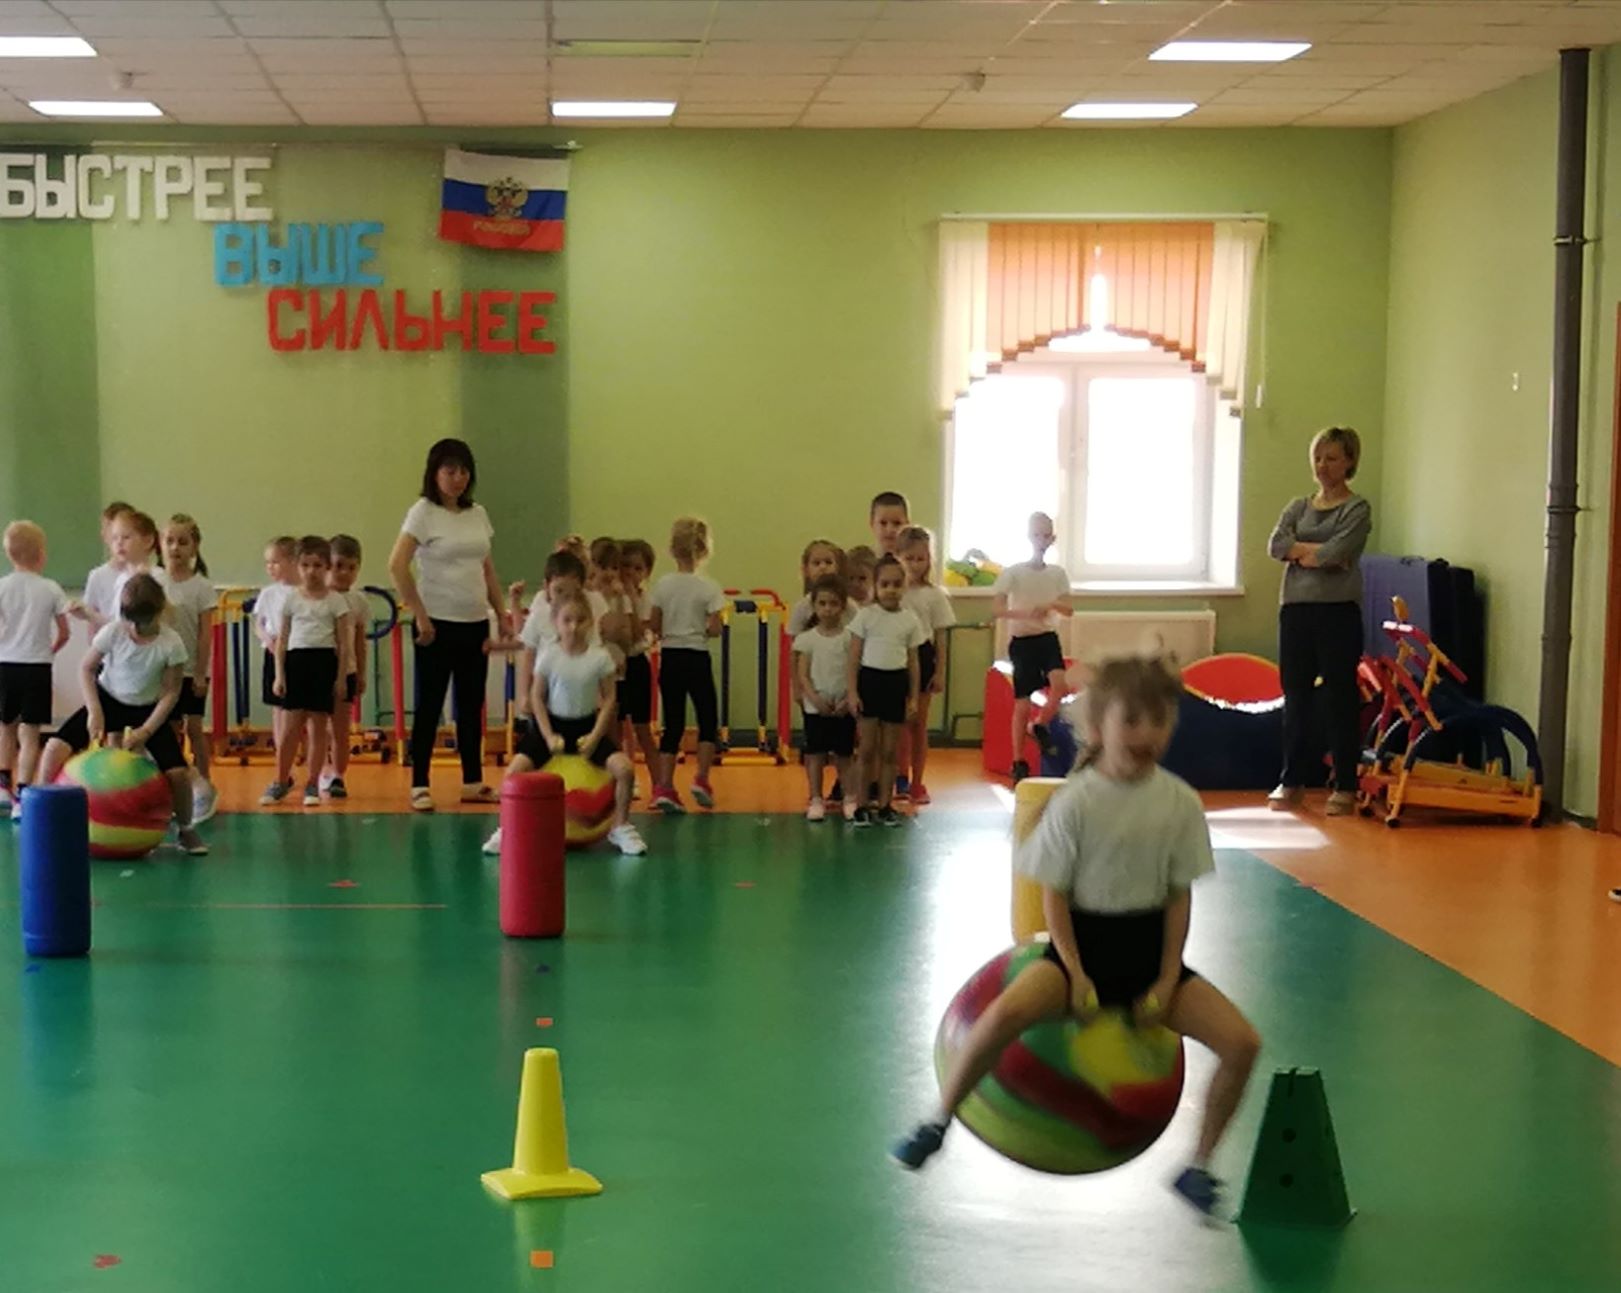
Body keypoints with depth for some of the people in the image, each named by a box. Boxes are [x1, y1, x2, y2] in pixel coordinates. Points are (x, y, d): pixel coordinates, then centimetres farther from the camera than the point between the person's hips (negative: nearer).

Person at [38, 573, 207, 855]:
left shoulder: (172, 644, -22)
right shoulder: (111, 632, -21)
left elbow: (171, 693, -13)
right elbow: (86, 670, -7)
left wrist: (146, 731, -19)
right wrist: (94, 712, -17)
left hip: (148, 708, 0)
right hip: (108, 699, 1)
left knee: (178, 772, -17)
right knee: (55, 748, -21)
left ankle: (184, 829, 12)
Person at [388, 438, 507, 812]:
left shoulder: (478, 515, 10)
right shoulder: (424, 512, -8)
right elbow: (397, 565, -16)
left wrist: (501, 614, 9)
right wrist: (419, 615, -17)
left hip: (475, 623, 6)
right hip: (438, 625, -6)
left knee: (471, 705, 11)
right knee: (429, 705, -1)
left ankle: (473, 782, 20)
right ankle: (419, 786, 4)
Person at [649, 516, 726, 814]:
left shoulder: (663, 584, -1)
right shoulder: (708, 587, -10)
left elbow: (654, 625, 1)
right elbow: (714, 629, -12)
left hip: (669, 657, 3)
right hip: (697, 658, -3)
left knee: (673, 724, 8)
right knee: (708, 720, 12)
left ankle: (664, 787, 1)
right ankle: (702, 779, 0)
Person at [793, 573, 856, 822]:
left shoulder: (850, 637, -2)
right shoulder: (807, 638, 0)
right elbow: (802, 674, -4)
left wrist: (849, 700, -14)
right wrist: (815, 698, -17)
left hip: (844, 706, 0)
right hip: (816, 706, 0)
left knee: (844, 754, 6)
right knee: (815, 753, 3)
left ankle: (849, 799, 13)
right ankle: (816, 800, 8)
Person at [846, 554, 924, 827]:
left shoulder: (910, 620, 4)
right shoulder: (865, 615, -3)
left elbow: (913, 661, 9)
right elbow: (853, 657, -2)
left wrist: (913, 697, 6)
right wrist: (851, 691, -8)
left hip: (896, 682, 2)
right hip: (870, 679, -2)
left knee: (889, 751, 8)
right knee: (868, 750, 1)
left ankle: (885, 804, 16)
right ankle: (862, 804, 8)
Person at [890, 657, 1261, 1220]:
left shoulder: (1181, 803, -4)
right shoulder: (1076, 801, -12)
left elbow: (1180, 896, 1)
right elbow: (1054, 894, -7)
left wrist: (1167, 979, -5)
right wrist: (1077, 974, -15)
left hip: (1150, 946, 3)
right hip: (1083, 939, -3)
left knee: (1242, 1042, -15)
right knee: (1006, 1012, -32)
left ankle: (1198, 1167, 7)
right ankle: (937, 1122, -8)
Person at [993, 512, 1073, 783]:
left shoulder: (1057, 573, 4)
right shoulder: (1013, 572, -7)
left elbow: (1069, 609, 2)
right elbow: (997, 610, -15)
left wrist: (1052, 604, -20)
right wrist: (1024, 612, -31)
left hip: (1048, 638, 2)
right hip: (1021, 640, -2)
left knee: (1059, 684, -25)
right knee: (1022, 704, -1)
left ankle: (1039, 726, 4)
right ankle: (1019, 762, 11)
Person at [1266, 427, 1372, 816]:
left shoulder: (1357, 509, 0)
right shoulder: (1299, 507, 15)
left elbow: (1336, 553, -15)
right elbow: (1276, 545, -2)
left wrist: (1301, 551, -3)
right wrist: (1320, 552, -10)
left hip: (1338, 611, -5)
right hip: (1295, 609, 5)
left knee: (1341, 697, -1)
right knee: (1295, 696, 8)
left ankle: (1345, 787, 5)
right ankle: (1292, 781, 16)